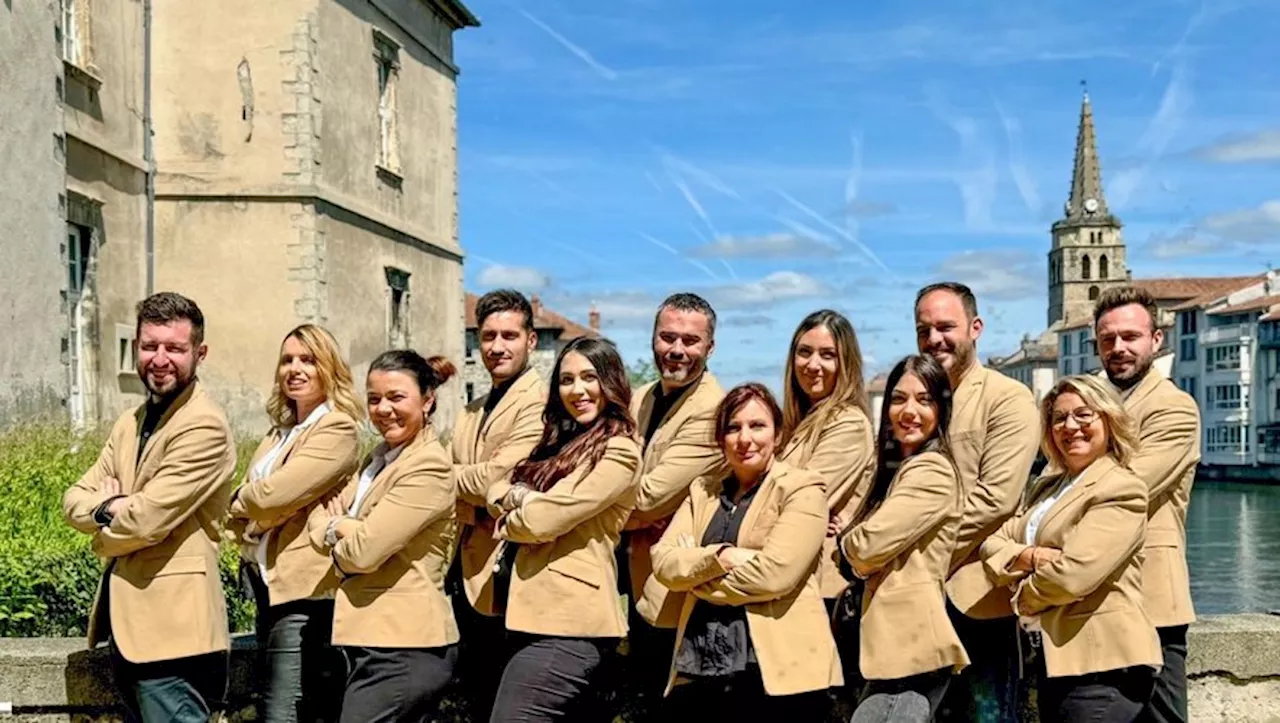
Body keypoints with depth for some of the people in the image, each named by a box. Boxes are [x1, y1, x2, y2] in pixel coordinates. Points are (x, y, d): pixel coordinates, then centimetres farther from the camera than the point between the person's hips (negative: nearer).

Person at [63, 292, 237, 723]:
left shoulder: (205, 427, -16)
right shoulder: (130, 424, 14)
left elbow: (147, 519, -21)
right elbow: (74, 499, 10)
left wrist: (104, 536, -1)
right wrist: (109, 507, -11)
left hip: (172, 627, -9)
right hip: (127, 622, 9)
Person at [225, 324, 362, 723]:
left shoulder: (337, 430, -11)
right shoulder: (280, 432, 17)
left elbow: (274, 494, -20)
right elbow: (251, 499, 11)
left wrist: (236, 503, 0)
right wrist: (245, 527, -10)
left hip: (304, 595, -9)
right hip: (270, 589, 10)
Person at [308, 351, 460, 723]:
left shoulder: (429, 467, -16)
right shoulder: (380, 457, 14)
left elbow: (364, 550, -20)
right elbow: (321, 516, 11)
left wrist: (337, 528, 1)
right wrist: (343, 529, -11)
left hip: (404, 648, -9)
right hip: (376, 639, 9)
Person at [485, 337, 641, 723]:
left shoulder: (618, 452, -10)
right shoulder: (561, 442, 18)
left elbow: (543, 519, -16)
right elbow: (498, 491, 11)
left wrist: (508, 522, 4)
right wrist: (516, 496, -11)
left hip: (568, 622, -9)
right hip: (541, 613, 9)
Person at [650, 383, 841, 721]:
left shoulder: (802, 490, -3)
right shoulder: (703, 491, 14)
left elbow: (775, 572, -16)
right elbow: (663, 562, 3)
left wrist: (694, 571, -3)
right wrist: (719, 557, -16)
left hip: (778, 670, -5)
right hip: (701, 669, 5)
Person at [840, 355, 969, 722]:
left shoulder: (932, 471, -11)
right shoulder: (900, 469, 20)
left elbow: (868, 546, -16)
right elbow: (867, 561, 19)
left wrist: (845, 541, 6)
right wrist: (858, 546, -3)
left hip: (913, 646, -10)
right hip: (897, 645, 10)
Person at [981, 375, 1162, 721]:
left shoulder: (1122, 490, -10)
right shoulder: (1047, 485, 17)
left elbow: (1072, 575, -21)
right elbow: (992, 542, 10)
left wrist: (1025, 596, -2)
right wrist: (1028, 556, -12)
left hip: (1100, 663, -8)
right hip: (1054, 657, 8)